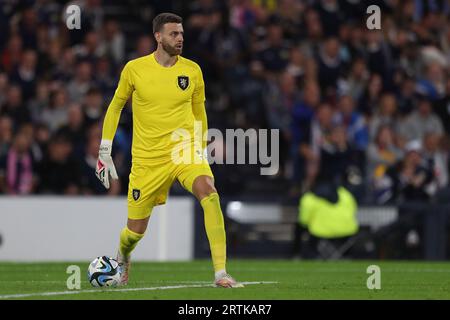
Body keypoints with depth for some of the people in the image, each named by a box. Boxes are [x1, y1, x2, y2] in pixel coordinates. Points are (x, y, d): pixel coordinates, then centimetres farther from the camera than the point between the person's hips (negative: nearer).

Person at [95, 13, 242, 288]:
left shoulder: (192, 70, 2)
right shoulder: (134, 69, -3)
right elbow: (116, 105, 12)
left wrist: (202, 151, 19)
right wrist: (105, 149, 8)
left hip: (186, 150, 0)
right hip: (147, 159, 0)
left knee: (209, 193, -30)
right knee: (136, 231, 5)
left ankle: (221, 273, -32)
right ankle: (123, 258, 45)